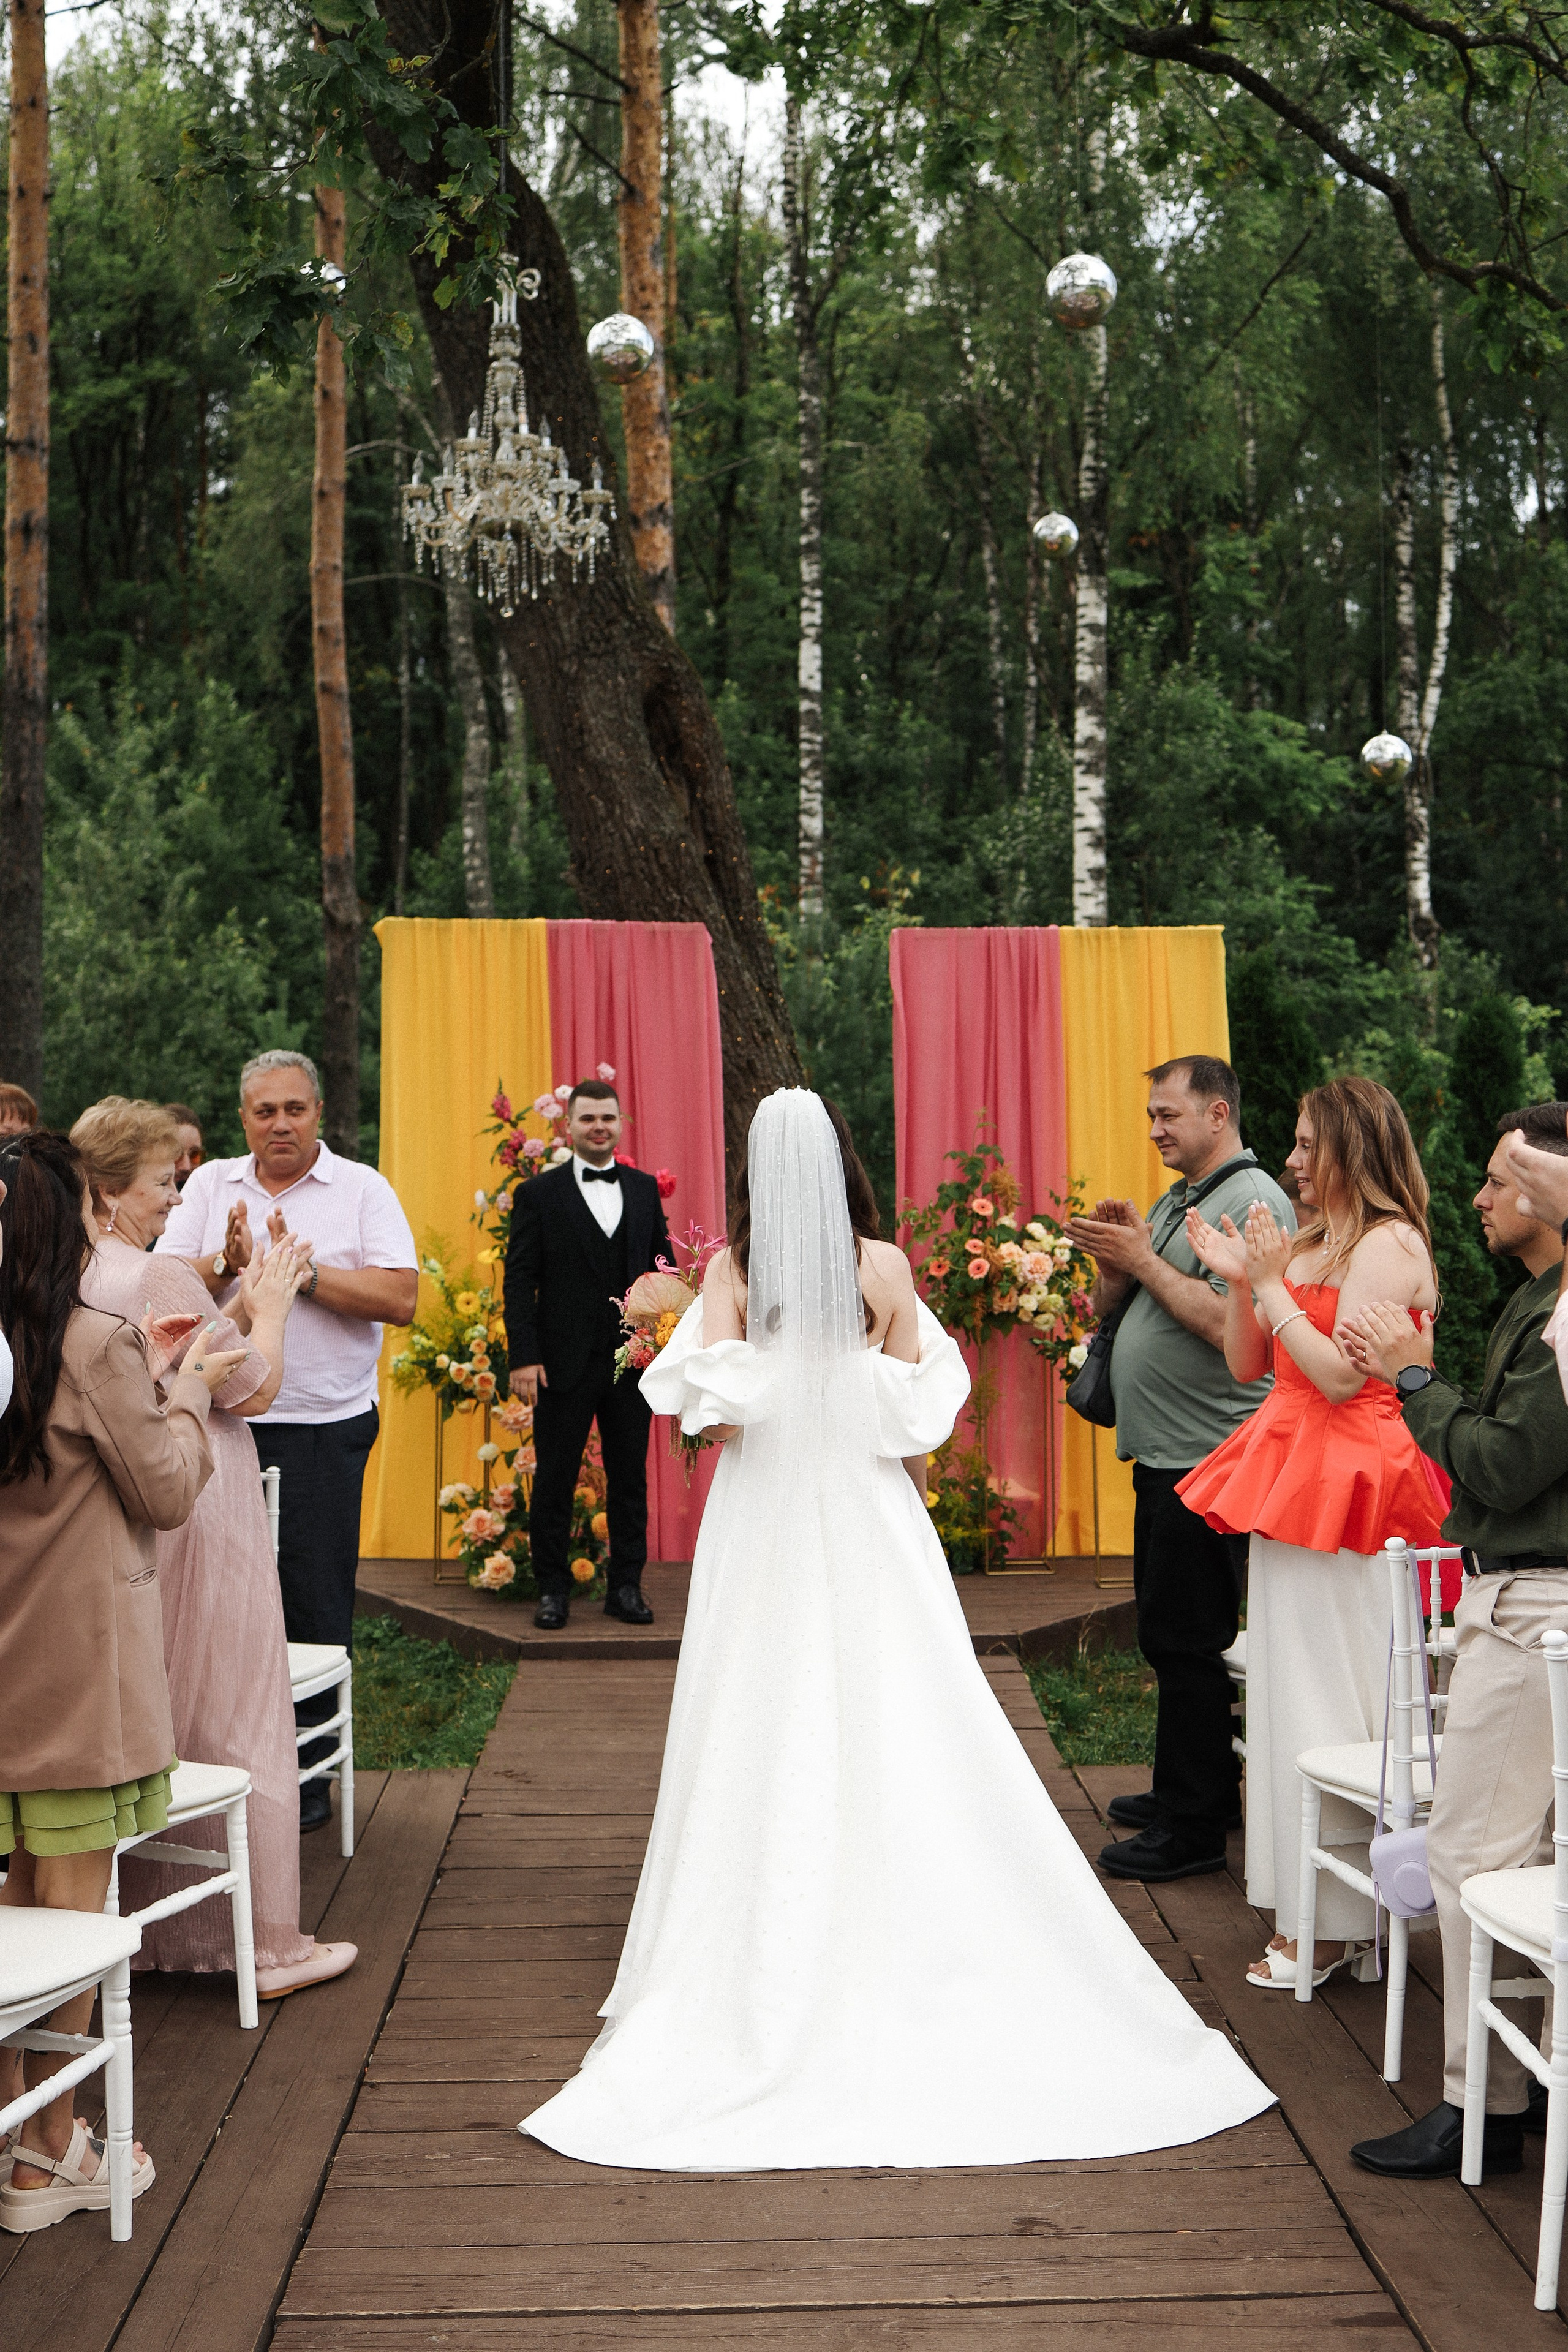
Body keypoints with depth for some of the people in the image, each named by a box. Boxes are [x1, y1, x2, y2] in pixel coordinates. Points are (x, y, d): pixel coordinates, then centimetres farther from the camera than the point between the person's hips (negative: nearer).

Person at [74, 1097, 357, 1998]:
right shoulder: (160, 1278, -21)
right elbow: (254, 1389, -13)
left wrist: (241, 1305, 13)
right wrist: (270, 1306, 1)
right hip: (195, 1519, -8)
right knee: (236, 1725, 2)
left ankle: (149, 1921, 27)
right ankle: (270, 1944, 10)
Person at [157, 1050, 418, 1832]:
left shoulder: (362, 1189, 2)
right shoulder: (210, 1185, 10)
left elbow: (400, 1298, -10)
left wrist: (302, 1268, -13)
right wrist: (226, 1264, -15)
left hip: (325, 1428, -2)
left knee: (315, 1609, 2)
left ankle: (308, 1773, 14)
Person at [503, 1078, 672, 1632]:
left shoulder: (645, 1189, 10)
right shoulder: (538, 1194, 0)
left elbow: (664, 1269, 12)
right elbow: (519, 1281, -3)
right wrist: (523, 1357, -11)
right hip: (564, 1363, -3)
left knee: (630, 1478, 8)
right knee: (554, 1479, 4)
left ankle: (626, 1587, 18)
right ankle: (553, 1590, 15)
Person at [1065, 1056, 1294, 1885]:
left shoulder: (1253, 1202, -12)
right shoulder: (1175, 1202, 18)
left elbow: (1225, 1325, -23)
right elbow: (1112, 1311, 19)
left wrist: (1143, 1259, -17)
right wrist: (1114, 1259, -1)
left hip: (1208, 1462, -10)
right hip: (1164, 1456, 10)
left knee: (1186, 1640, -7)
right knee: (1168, 1633, 16)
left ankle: (1192, 1827, 0)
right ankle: (1205, 1787, 29)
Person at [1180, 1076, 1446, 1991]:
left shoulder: (1388, 1243, -12)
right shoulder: (1313, 1243, 14)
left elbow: (1342, 1376, -20)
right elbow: (1248, 1365, 14)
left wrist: (1272, 1285, -15)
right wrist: (1238, 1280, 1)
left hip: (1344, 1484, -9)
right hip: (1293, 1477, 9)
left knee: (1326, 1698, -3)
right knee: (1291, 1689, 13)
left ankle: (1334, 1923, 6)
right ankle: (1304, 1908, 22)